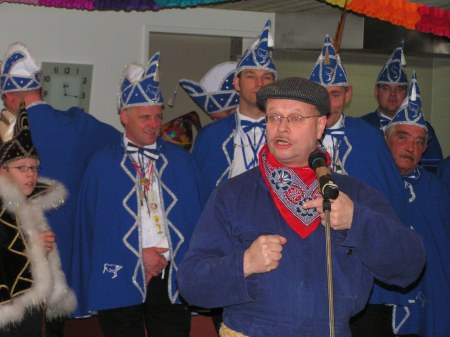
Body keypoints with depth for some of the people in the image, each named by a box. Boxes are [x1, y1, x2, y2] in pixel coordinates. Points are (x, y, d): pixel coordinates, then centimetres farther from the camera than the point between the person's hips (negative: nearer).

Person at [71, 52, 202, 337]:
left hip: (172, 277, 1)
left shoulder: (180, 159, 9)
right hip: (121, 278, -1)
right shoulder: (103, 163, 4)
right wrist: (139, 255, -8)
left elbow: (194, 217, 7)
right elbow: (94, 223, -1)